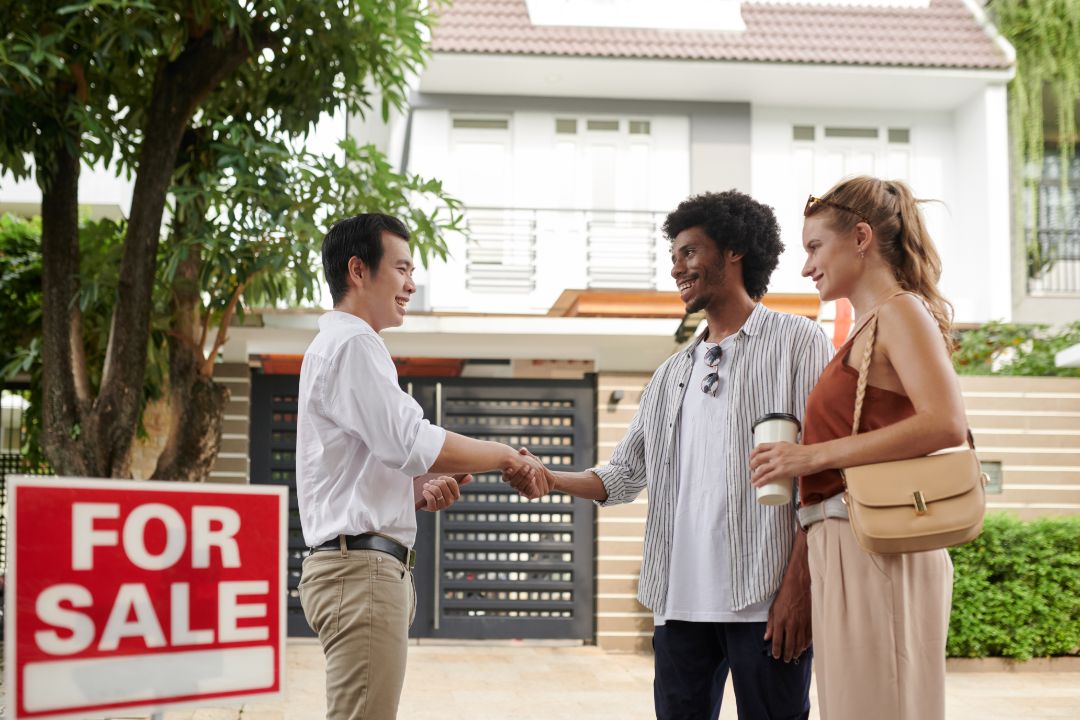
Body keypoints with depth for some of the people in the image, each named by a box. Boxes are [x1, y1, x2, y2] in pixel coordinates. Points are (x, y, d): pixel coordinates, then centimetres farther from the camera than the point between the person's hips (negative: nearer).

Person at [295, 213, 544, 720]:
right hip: (361, 564, -11)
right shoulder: (351, 345, -9)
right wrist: (505, 457, -5)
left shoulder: (341, 346, 24)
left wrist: (423, 491, 7)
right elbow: (412, 443, -18)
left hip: (363, 567, 11)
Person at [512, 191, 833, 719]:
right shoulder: (672, 374, 21)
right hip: (680, 600, 6)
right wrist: (549, 479, 1)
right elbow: (625, 475, 20)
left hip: (763, 599, -5)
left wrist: (799, 586, -14)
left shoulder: (796, 342, 2)